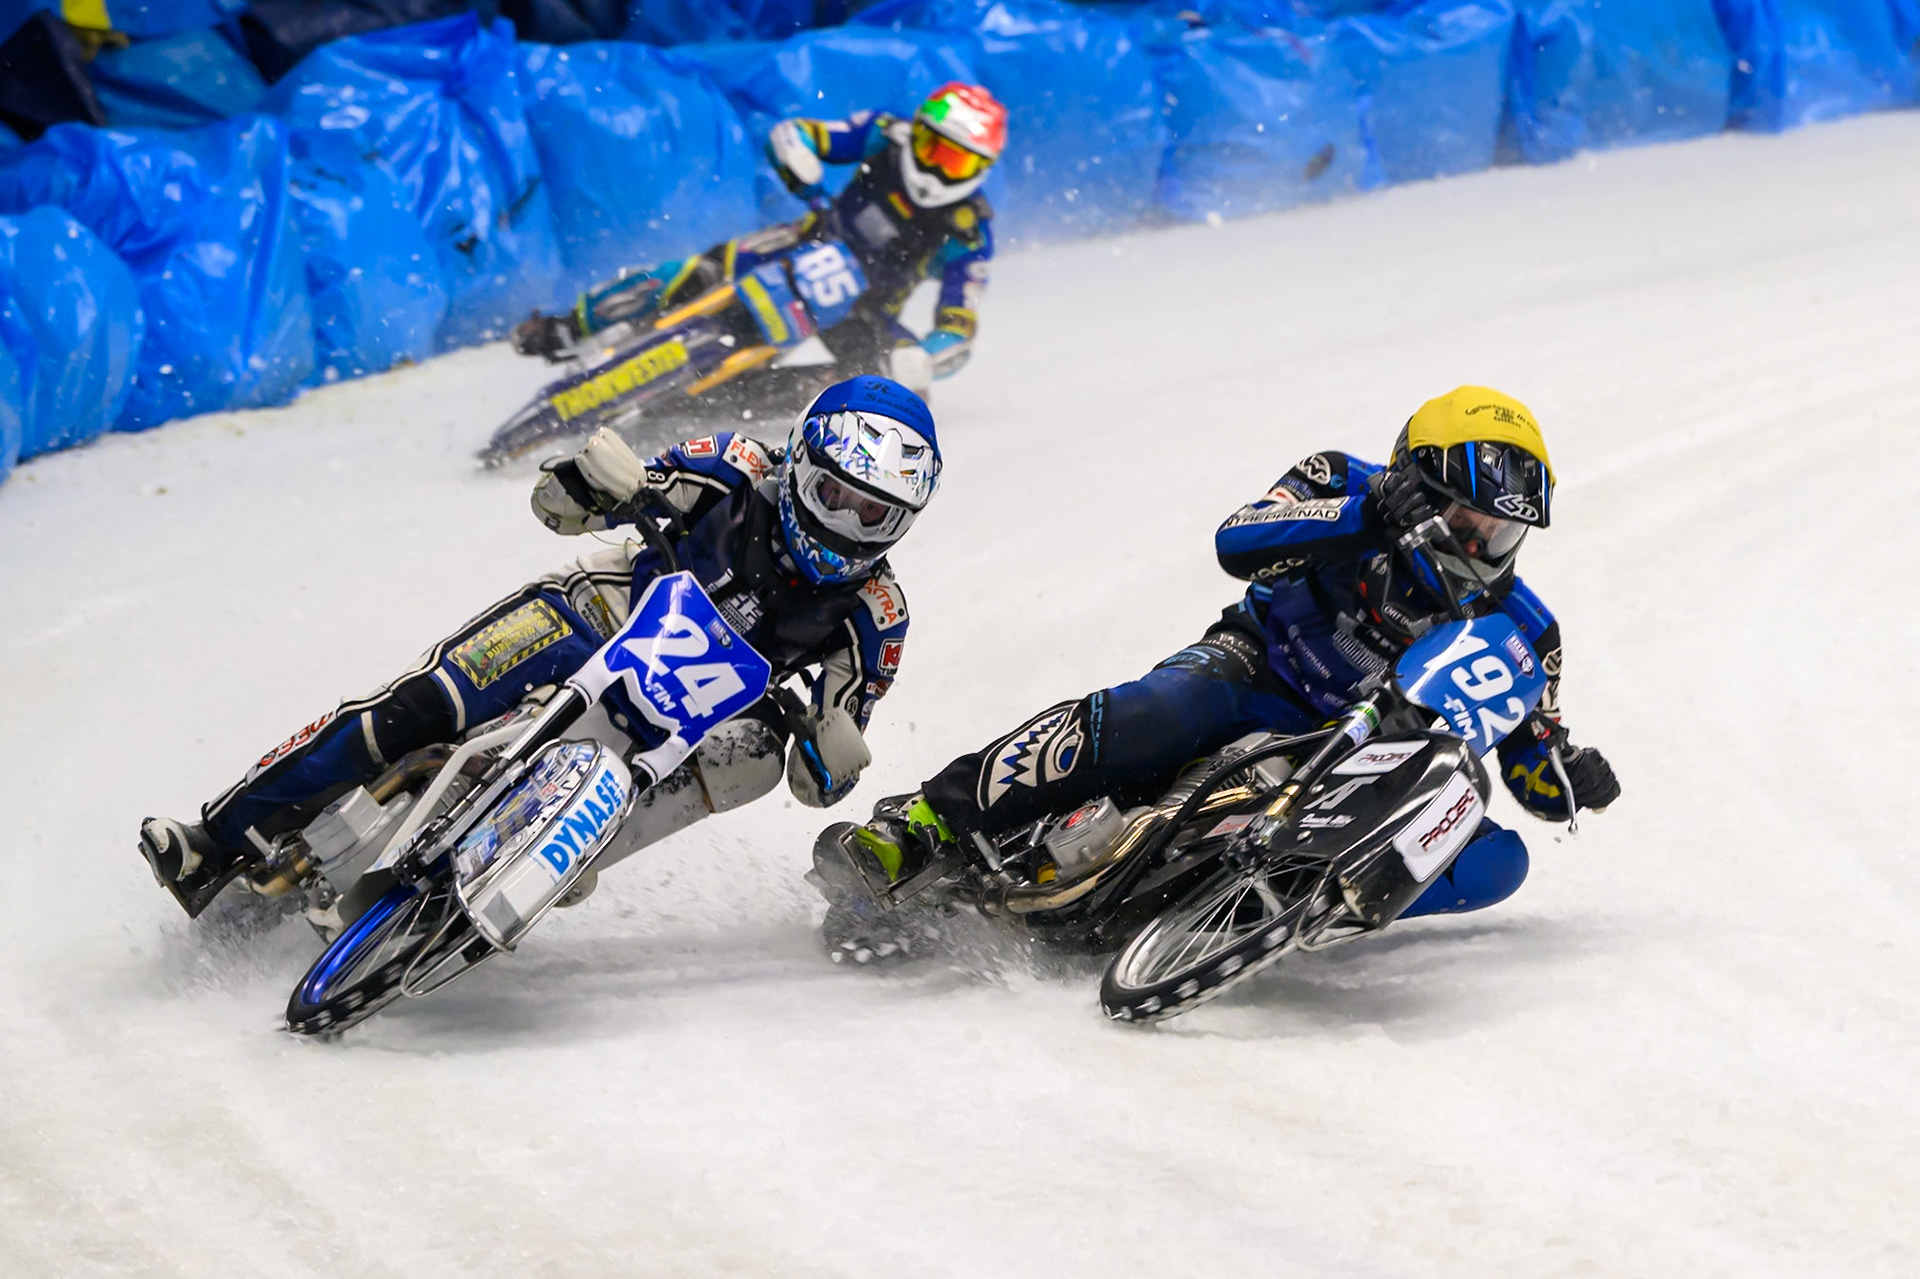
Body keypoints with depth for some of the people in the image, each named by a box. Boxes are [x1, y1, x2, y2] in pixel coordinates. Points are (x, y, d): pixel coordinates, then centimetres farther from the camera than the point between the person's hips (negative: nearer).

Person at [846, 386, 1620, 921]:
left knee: (1498, 860, -21)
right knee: (1153, 716, -38)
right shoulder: (1343, 486, -7)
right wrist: (1366, 518, -36)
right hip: (1252, 676, -3)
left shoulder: (1518, 632, -1)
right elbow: (1236, 541, -23)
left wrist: (1573, 778, -20)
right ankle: (921, 824, -37)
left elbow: (1533, 772, 5)